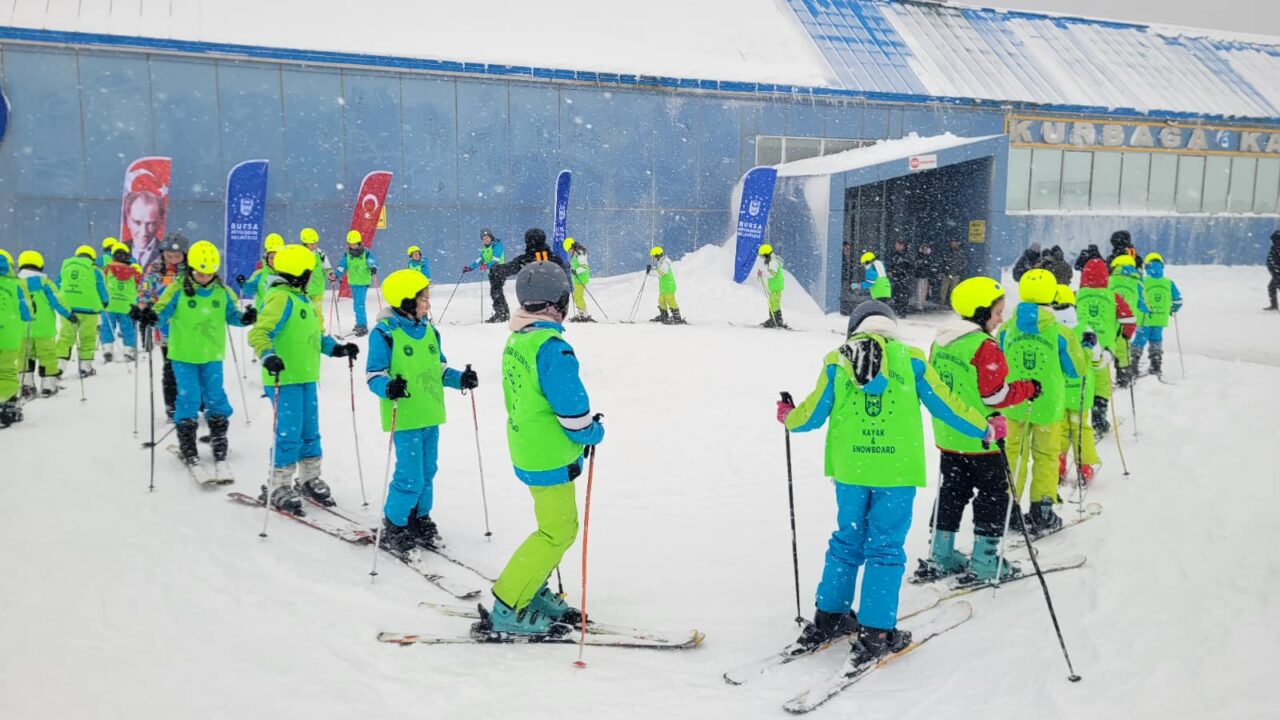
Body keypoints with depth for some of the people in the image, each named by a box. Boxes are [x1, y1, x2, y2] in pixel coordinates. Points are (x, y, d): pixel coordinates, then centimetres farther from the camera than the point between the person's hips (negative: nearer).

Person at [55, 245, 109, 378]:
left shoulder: (65, 267, 12)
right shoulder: (95, 271, 0)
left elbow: (58, 287, 18)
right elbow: (102, 291, 3)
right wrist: (104, 304, 20)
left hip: (67, 308, 3)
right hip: (88, 308, -3)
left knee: (66, 336, 6)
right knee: (87, 337, 7)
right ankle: (85, 366, 8)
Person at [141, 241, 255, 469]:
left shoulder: (223, 292, 1)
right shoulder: (177, 290, -8)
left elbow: (231, 315, 8)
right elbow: (162, 313, -6)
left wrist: (244, 318, -12)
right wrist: (151, 317, -28)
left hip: (212, 355, 2)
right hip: (183, 355, -2)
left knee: (215, 397, 7)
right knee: (188, 398, -1)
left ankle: (219, 440, 21)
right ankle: (187, 445, 11)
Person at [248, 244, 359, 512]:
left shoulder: (303, 299, 15)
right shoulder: (280, 298, -15)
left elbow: (314, 334, 24)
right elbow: (258, 333, -23)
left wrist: (336, 348, 14)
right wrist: (268, 356, -39)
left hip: (305, 377, 9)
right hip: (284, 379, -9)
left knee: (310, 431, 16)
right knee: (289, 433, -5)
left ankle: (310, 479, 30)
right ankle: (280, 488, 6)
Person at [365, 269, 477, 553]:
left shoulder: (429, 330, 11)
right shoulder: (385, 332, -10)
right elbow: (373, 374, -10)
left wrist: (460, 379, 3)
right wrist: (388, 387, -30)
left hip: (431, 415, 7)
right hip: (404, 418, -7)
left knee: (427, 472, 15)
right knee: (410, 477, -7)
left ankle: (419, 519, 33)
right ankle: (394, 526, 12)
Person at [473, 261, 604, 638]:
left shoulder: (515, 340, 5)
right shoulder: (552, 347, -24)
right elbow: (571, 406, -22)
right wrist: (593, 432, -2)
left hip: (526, 448, 9)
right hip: (550, 456, -9)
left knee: (555, 524, 21)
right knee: (559, 532, 1)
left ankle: (533, 592, 30)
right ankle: (508, 609, 3)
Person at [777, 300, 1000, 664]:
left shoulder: (836, 362, 2)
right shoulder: (911, 360, 0)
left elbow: (812, 415, 5)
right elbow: (947, 406, 3)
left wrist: (787, 417, 27)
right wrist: (987, 429, 18)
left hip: (850, 469, 2)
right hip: (897, 471, -2)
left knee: (847, 542, 17)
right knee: (886, 548, 5)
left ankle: (828, 619, 25)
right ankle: (875, 634, 6)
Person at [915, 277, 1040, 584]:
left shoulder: (940, 341, 6)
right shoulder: (984, 347, -19)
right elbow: (995, 395, -18)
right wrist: (1028, 388, -5)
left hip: (947, 435, 8)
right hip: (979, 439, -8)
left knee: (951, 493, 17)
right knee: (993, 496, 6)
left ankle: (941, 556, 22)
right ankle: (985, 561, 8)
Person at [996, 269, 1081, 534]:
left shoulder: (1006, 330, -7)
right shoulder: (1060, 332, -12)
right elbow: (1075, 371, 0)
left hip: (1013, 405, 2)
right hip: (1047, 406, -2)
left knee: (1013, 454, 13)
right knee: (1046, 456, 11)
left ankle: (1009, 508, 17)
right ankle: (1042, 512, 14)